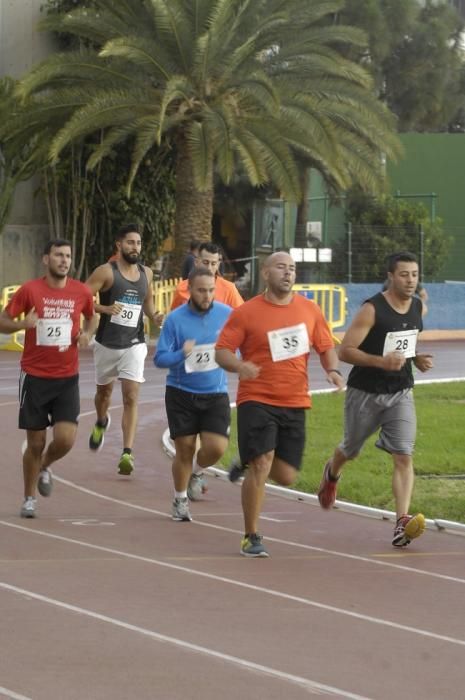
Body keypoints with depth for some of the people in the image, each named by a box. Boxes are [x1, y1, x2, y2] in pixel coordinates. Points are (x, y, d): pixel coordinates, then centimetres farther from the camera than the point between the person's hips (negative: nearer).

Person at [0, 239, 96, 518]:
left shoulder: (81, 292, 1)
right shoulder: (30, 290, -6)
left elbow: (91, 317, 21)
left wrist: (87, 334, -1)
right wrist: (23, 323, -23)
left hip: (67, 378, 2)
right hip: (35, 377, -2)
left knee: (65, 440, -11)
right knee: (35, 443, 3)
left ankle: (45, 467, 24)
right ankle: (29, 498, 22)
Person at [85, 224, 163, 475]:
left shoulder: (146, 273, 4)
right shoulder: (106, 272, -10)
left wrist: (154, 317, 3)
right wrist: (104, 309, -29)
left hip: (134, 344, 1)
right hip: (107, 344, -1)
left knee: (131, 397, -12)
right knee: (104, 390, 20)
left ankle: (127, 453, -16)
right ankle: (101, 423, 53)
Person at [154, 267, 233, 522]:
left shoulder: (226, 314, -2)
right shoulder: (175, 319, -9)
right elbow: (160, 358, -8)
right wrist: (181, 354, -27)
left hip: (215, 393, 1)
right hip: (181, 393, -1)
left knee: (216, 447, -12)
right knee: (184, 449, 2)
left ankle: (197, 472, 24)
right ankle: (180, 499, 26)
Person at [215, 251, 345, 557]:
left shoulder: (310, 310, 8)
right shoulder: (246, 313, -3)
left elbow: (326, 347, 17)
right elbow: (222, 351, -4)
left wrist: (332, 369, -5)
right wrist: (239, 366, -26)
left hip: (295, 404, 4)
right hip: (257, 400, -4)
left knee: (286, 476, 2)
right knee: (261, 465, -16)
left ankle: (247, 464, 37)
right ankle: (251, 537, -3)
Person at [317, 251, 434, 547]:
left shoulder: (418, 307, 2)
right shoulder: (372, 310, -18)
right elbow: (345, 351, -20)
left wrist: (417, 359, 2)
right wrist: (381, 361, -32)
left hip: (401, 393, 3)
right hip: (366, 392, -3)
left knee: (404, 456, -15)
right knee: (351, 450, 19)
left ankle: (402, 523, -24)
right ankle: (332, 474, 56)